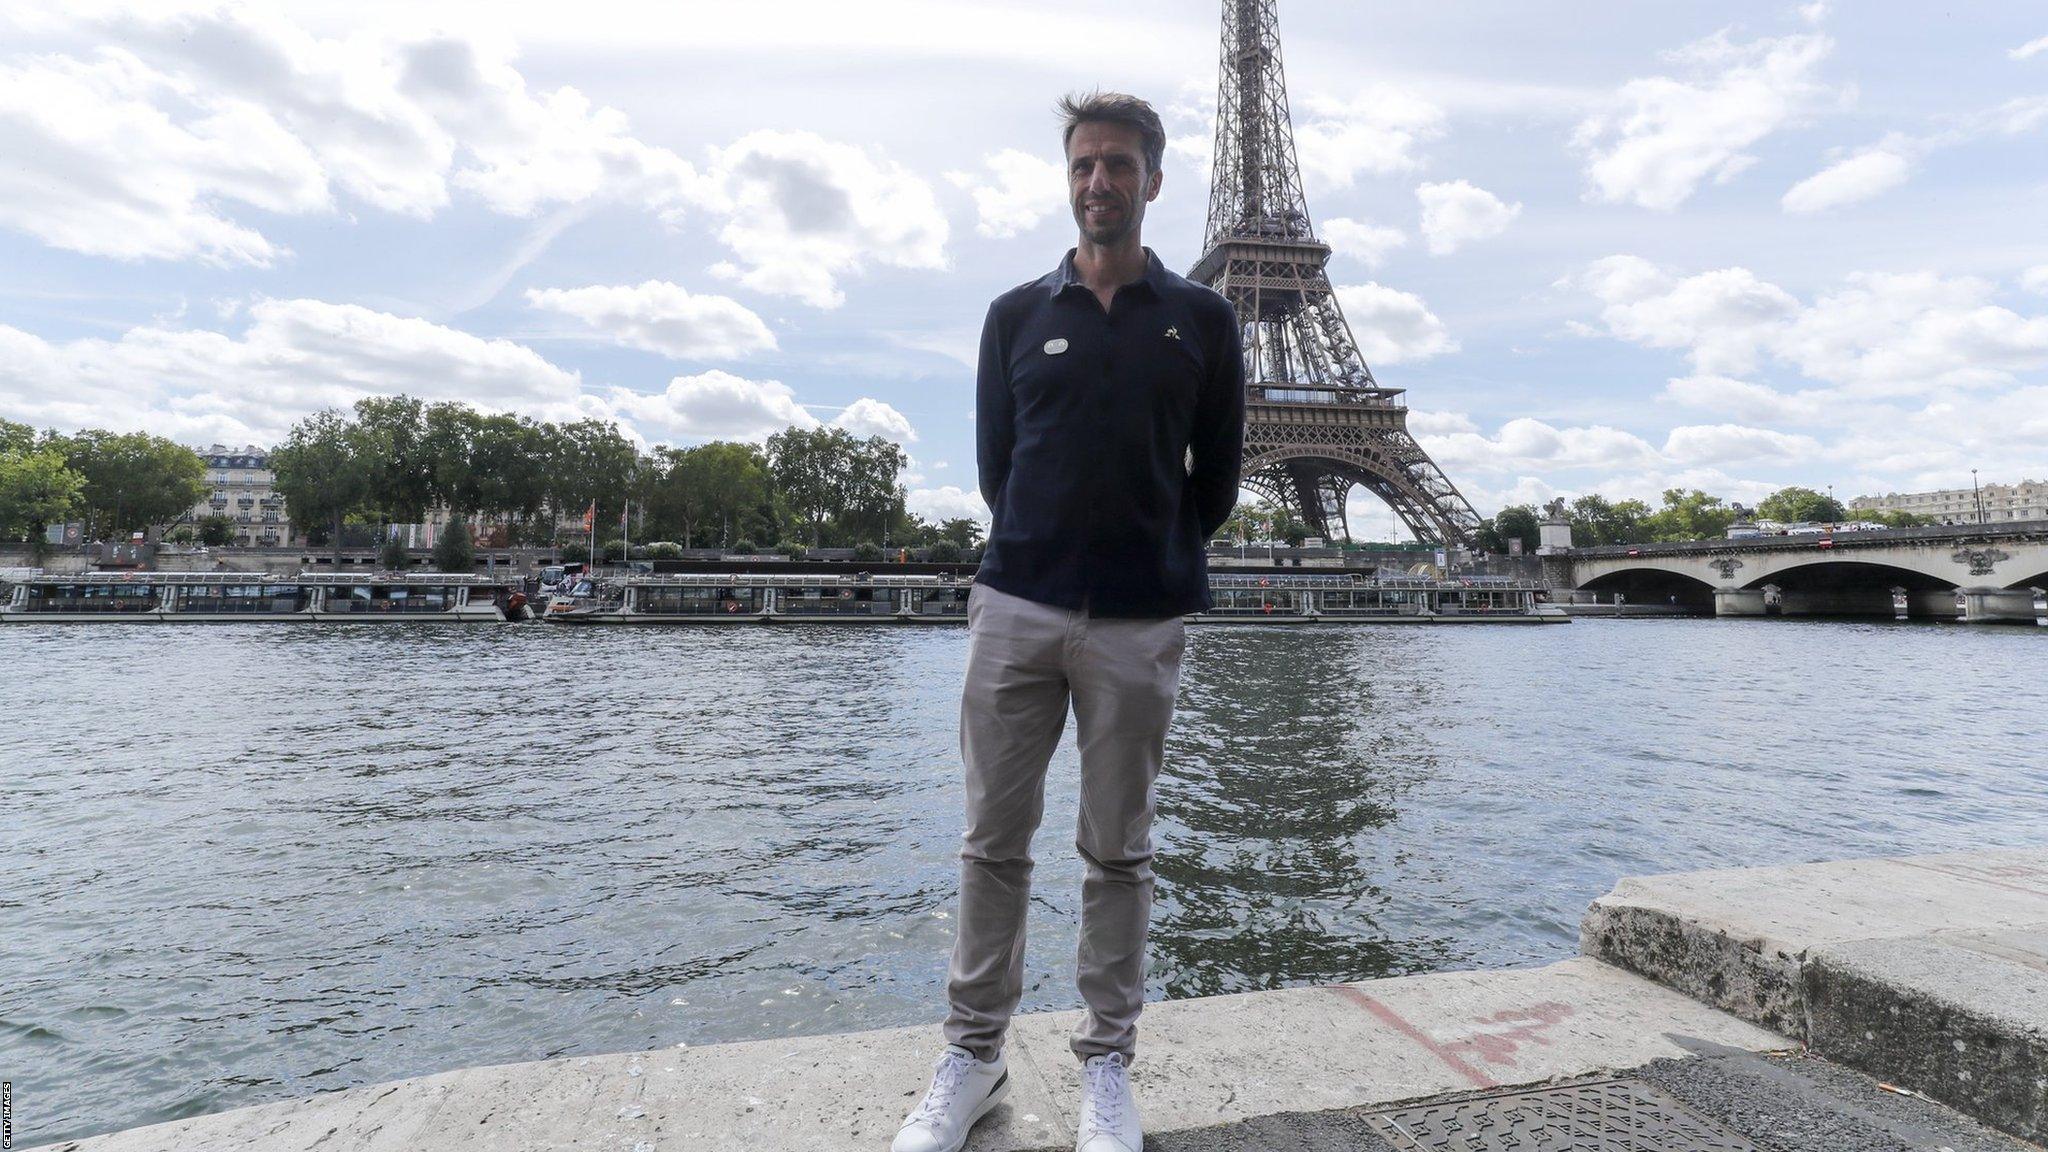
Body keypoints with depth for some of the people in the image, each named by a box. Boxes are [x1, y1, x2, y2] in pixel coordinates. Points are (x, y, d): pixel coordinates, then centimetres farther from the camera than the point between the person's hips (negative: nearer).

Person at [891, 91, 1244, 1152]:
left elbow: (1217, 474, 11)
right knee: (994, 838, 6)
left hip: (1139, 625, -1)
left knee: (1117, 851, 7)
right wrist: (1045, 555, 9)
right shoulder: (1017, 315, 11)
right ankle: (973, 1053, 22)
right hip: (1016, 607, 1)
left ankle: (1107, 1063, 23)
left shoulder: (1201, 321, 9)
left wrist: (1158, 561, 11)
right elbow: (994, 462, 12)